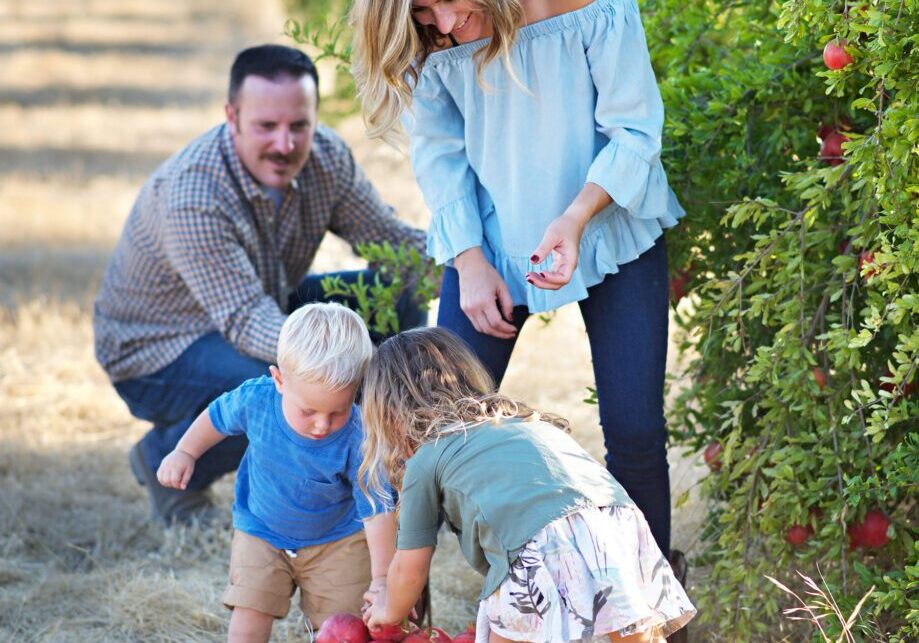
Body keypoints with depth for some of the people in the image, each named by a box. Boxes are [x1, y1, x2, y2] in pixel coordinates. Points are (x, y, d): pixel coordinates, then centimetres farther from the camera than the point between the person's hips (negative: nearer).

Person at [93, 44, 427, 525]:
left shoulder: (326, 158, -12)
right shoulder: (190, 197, -34)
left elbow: (390, 240, -2)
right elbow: (247, 320, -38)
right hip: (157, 354, -7)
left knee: (399, 304, -8)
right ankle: (166, 462, -6)